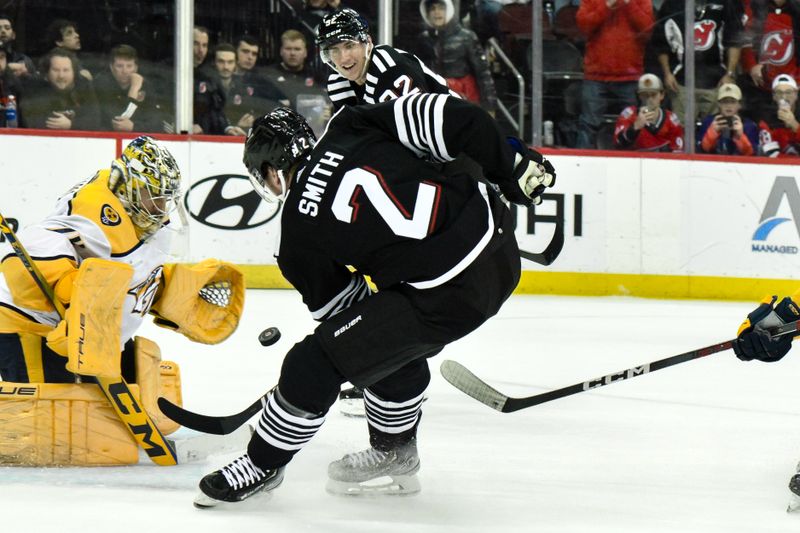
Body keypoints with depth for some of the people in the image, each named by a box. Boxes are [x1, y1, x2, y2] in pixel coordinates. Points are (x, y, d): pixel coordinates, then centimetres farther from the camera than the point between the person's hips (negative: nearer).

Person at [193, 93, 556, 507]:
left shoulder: (299, 232, -1)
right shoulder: (351, 129, 6)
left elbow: (338, 302, 11)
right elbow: (445, 116, -3)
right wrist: (514, 167, 6)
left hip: (451, 293, -7)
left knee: (317, 361, 4)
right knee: (394, 337, 31)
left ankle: (262, 466, 20)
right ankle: (394, 455, 44)